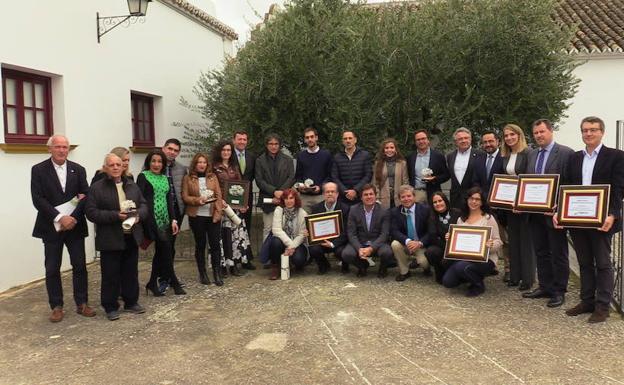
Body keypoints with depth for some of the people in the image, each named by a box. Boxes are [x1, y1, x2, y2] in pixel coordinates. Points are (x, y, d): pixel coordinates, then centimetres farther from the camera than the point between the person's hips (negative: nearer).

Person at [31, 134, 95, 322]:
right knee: (52, 269, 5)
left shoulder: (78, 170, 5)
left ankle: (82, 303, 16)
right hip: (51, 227, -2)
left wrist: (73, 217, -14)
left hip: (75, 225, 2)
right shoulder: (38, 170, -2)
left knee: (80, 266, 5)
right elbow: (38, 199, -11)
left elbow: (86, 195, 0)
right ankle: (57, 307, 17)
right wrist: (60, 218, -20)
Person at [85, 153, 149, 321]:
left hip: (132, 237, 5)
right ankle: (111, 307, 16)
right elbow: (91, 212, -13)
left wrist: (138, 215, -12)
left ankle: (131, 302, 27)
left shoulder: (132, 185, 10)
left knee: (131, 273, 14)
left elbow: (144, 205, 10)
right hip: (110, 240, -5)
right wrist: (116, 215, -21)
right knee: (110, 275, 3)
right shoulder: (97, 187, -6)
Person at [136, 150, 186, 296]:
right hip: (152, 218, -7)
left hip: (164, 219, 7)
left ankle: (153, 284, 18)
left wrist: (173, 219, 7)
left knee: (160, 251, 8)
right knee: (165, 246, -12)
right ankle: (173, 281, 0)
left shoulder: (165, 178, 17)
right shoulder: (143, 177, -1)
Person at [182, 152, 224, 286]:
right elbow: (185, 197, 0)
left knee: (215, 244, 0)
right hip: (196, 216, -1)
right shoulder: (187, 178, 4)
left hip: (213, 216, 2)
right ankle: (202, 274, 17)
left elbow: (219, 195, 6)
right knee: (200, 245, 7)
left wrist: (218, 212, -6)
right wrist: (198, 200, -17)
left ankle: (217, 273, 8)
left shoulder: (213, 177, 10)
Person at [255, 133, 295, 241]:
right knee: (267, 229, -2)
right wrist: (274, 191, -12)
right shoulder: (260, 160, 7)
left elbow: (291, 178, 4)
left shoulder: (288, 160, 11)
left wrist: (281, 192, -9)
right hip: (268, 200, -1)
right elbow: (259, 180, 0)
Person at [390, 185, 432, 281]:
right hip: (405, 244, 2)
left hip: (421, 245, -2)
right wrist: (407, 241, -31)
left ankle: (426, 267, 14)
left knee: (423, 262, -28)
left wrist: (420, 243, -27)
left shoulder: (425, 209, -9)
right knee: (395, 244, -29)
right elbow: (394, 231, -13)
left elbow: (430, 231, -10)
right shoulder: (395, 212, -4)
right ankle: (404, 272, -6)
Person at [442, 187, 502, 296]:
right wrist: (450, 239, -4)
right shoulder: (461, 219, 12)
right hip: (464, 258, 5)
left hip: (485, 258, -5)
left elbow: (498, 242, -3)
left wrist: (491, 245, -25)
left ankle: (479, 285, -1)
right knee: (447, 281, -13)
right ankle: (473, 276, 19)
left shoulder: (488, 218, -2)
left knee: (462, 267, -34)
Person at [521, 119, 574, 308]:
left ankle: (559, 292, 15)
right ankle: (545, 287, 26)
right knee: (541, 253, 14)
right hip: (535, 212, 6)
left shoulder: (566, 153, -8)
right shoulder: (531, 155, 13)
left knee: (558, 254, 5)